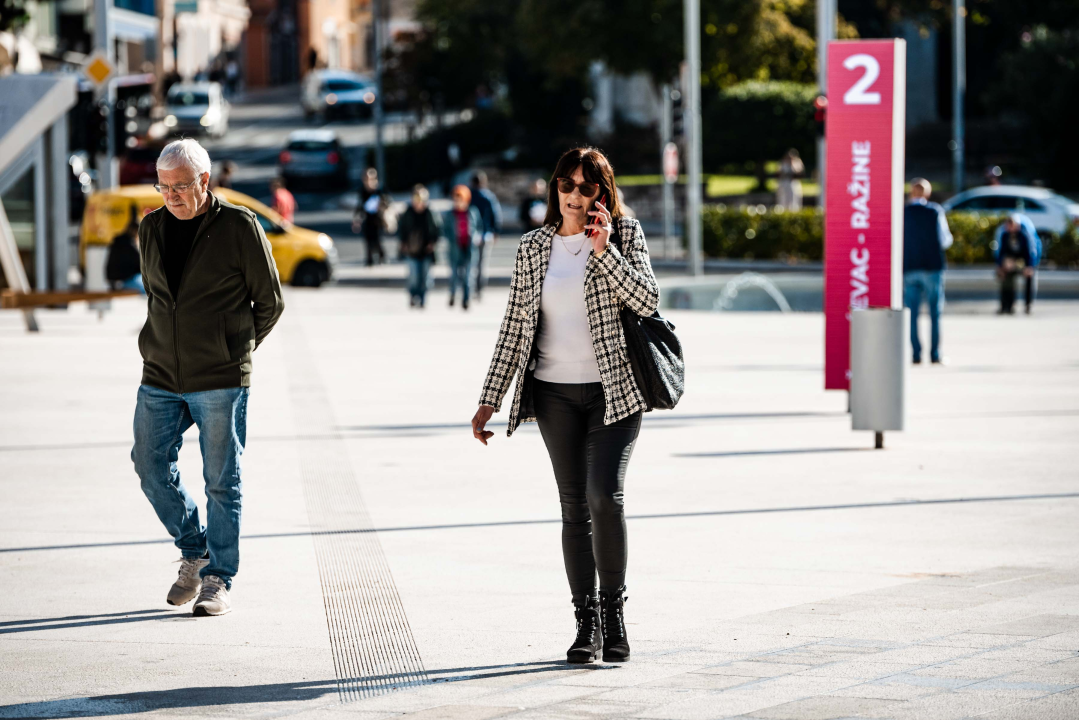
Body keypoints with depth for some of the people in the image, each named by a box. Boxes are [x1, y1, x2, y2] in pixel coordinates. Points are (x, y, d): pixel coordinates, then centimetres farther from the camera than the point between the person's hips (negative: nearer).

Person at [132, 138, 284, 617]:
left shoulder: (239, 227, -6)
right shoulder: (151, 229, 8)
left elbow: (270, 301, 2)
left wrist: (235, 349, 6)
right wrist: (164, 346, 15)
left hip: (220, 381, -5)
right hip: (160, 379, 5)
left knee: (222, 482, 0)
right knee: (151, 466, 1)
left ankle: (219, 581, 8)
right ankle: (195, 553, 22)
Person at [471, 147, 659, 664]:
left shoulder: (624, 235, 1)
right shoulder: (534, 247, 7)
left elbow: (646, 301, -12)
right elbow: (515, 326, 9)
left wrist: (604, 249, -17)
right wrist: (490, 399, 6)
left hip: (614, 388, -3)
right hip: (555, 392, 3)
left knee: (604, 494, -17)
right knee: (575, 506, 4)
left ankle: (614, 607, -1)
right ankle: (586, 622, 10)